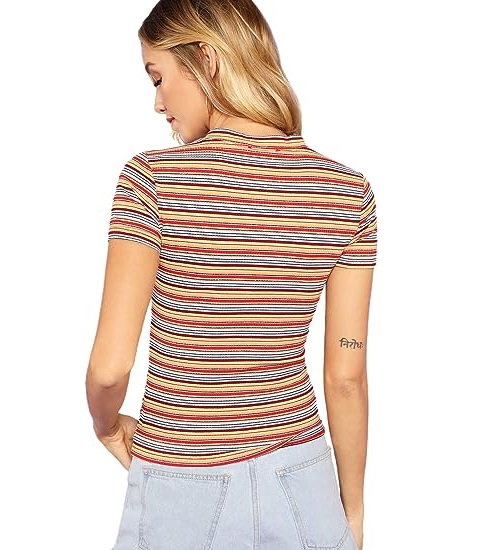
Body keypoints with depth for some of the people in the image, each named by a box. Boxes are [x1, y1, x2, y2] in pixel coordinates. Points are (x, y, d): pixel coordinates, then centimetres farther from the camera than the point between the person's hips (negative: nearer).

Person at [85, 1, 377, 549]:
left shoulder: (152, 179, -16)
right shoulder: (349, 191, -6)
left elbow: (109, 367, -17)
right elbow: (346, 377, -4)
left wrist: (106, 424, 6)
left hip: (181, 490, -2)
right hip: (300, 482, 3)